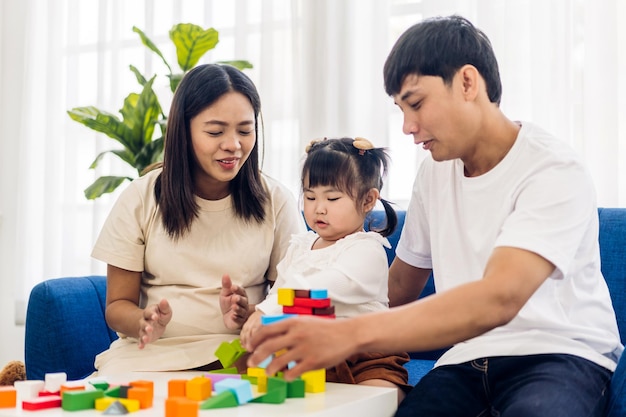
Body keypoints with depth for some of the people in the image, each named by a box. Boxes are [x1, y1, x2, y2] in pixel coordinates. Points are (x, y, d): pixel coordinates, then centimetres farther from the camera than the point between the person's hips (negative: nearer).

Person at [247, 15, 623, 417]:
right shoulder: (435, 172, 8)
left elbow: (498, 299, -30)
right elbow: (401, 285, 16)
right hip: (468, 358, 4)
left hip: (561, 353, -3)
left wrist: (350, 334, -40)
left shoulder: (556, 171, -15)